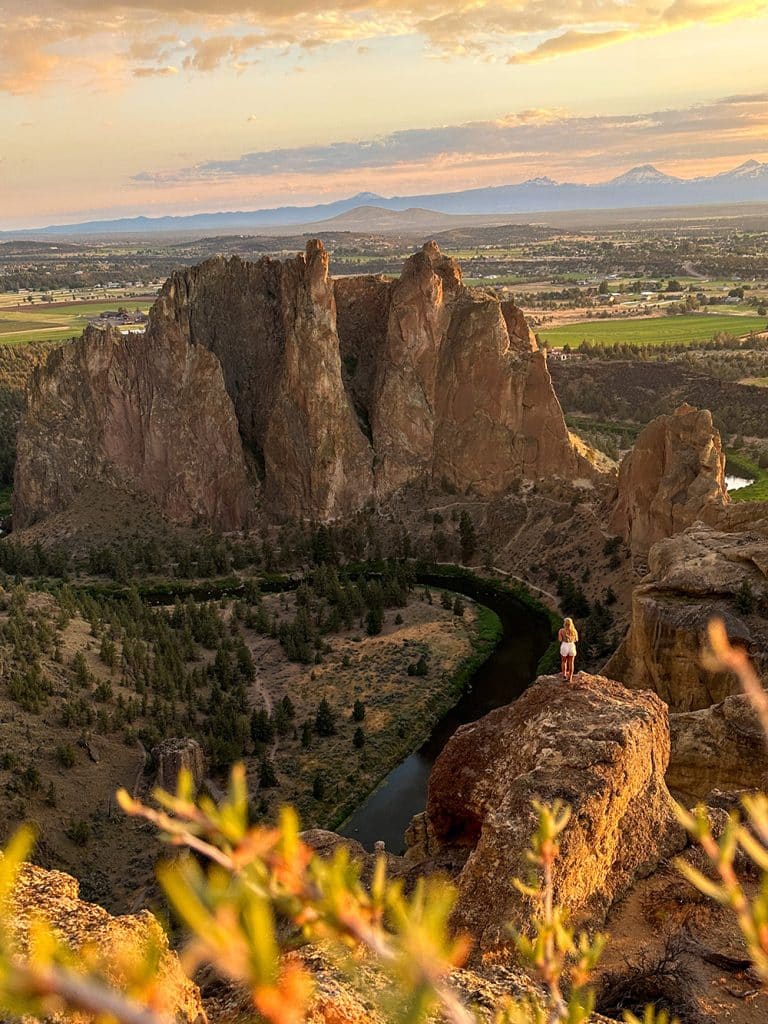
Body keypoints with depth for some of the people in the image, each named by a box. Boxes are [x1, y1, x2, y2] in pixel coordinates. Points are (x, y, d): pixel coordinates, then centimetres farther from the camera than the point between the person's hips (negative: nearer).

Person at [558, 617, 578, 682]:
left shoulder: (562, 630, -8)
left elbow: (560, 639, -9)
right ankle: (570, 677, 13)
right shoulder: (574, 630, 0)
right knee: (571, 663, 11)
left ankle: (564, 674, 15)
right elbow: (576, 639, 8)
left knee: (563, 661, 22)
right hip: (572, 646, 2)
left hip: (564, 646, -2)